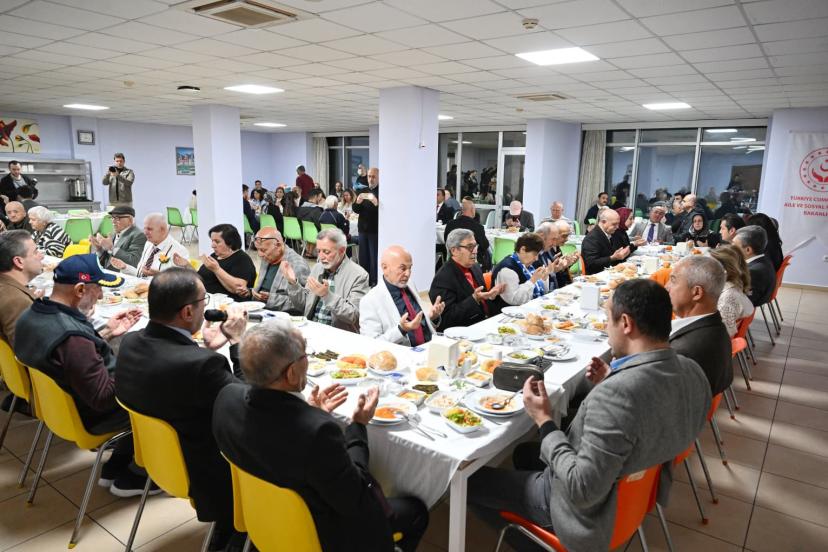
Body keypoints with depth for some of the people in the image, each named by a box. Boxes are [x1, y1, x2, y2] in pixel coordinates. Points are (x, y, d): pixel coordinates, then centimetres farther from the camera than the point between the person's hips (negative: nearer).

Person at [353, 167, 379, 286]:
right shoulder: (363, 191, 12)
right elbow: (355, 210, 8)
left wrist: (376, 204, -33)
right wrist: (358, 202, -14)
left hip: (375, 230, -6)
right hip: (363, 228, 6)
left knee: (374, 257, -4)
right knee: (363, 256, 11)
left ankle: (374, 281, 3)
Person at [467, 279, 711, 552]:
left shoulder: (616, 394, -39)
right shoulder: (694, 372, -12)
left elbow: (582, 490, -32)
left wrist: (544, 422, -24)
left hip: (593, 507, -8)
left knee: (469, 477, 7)